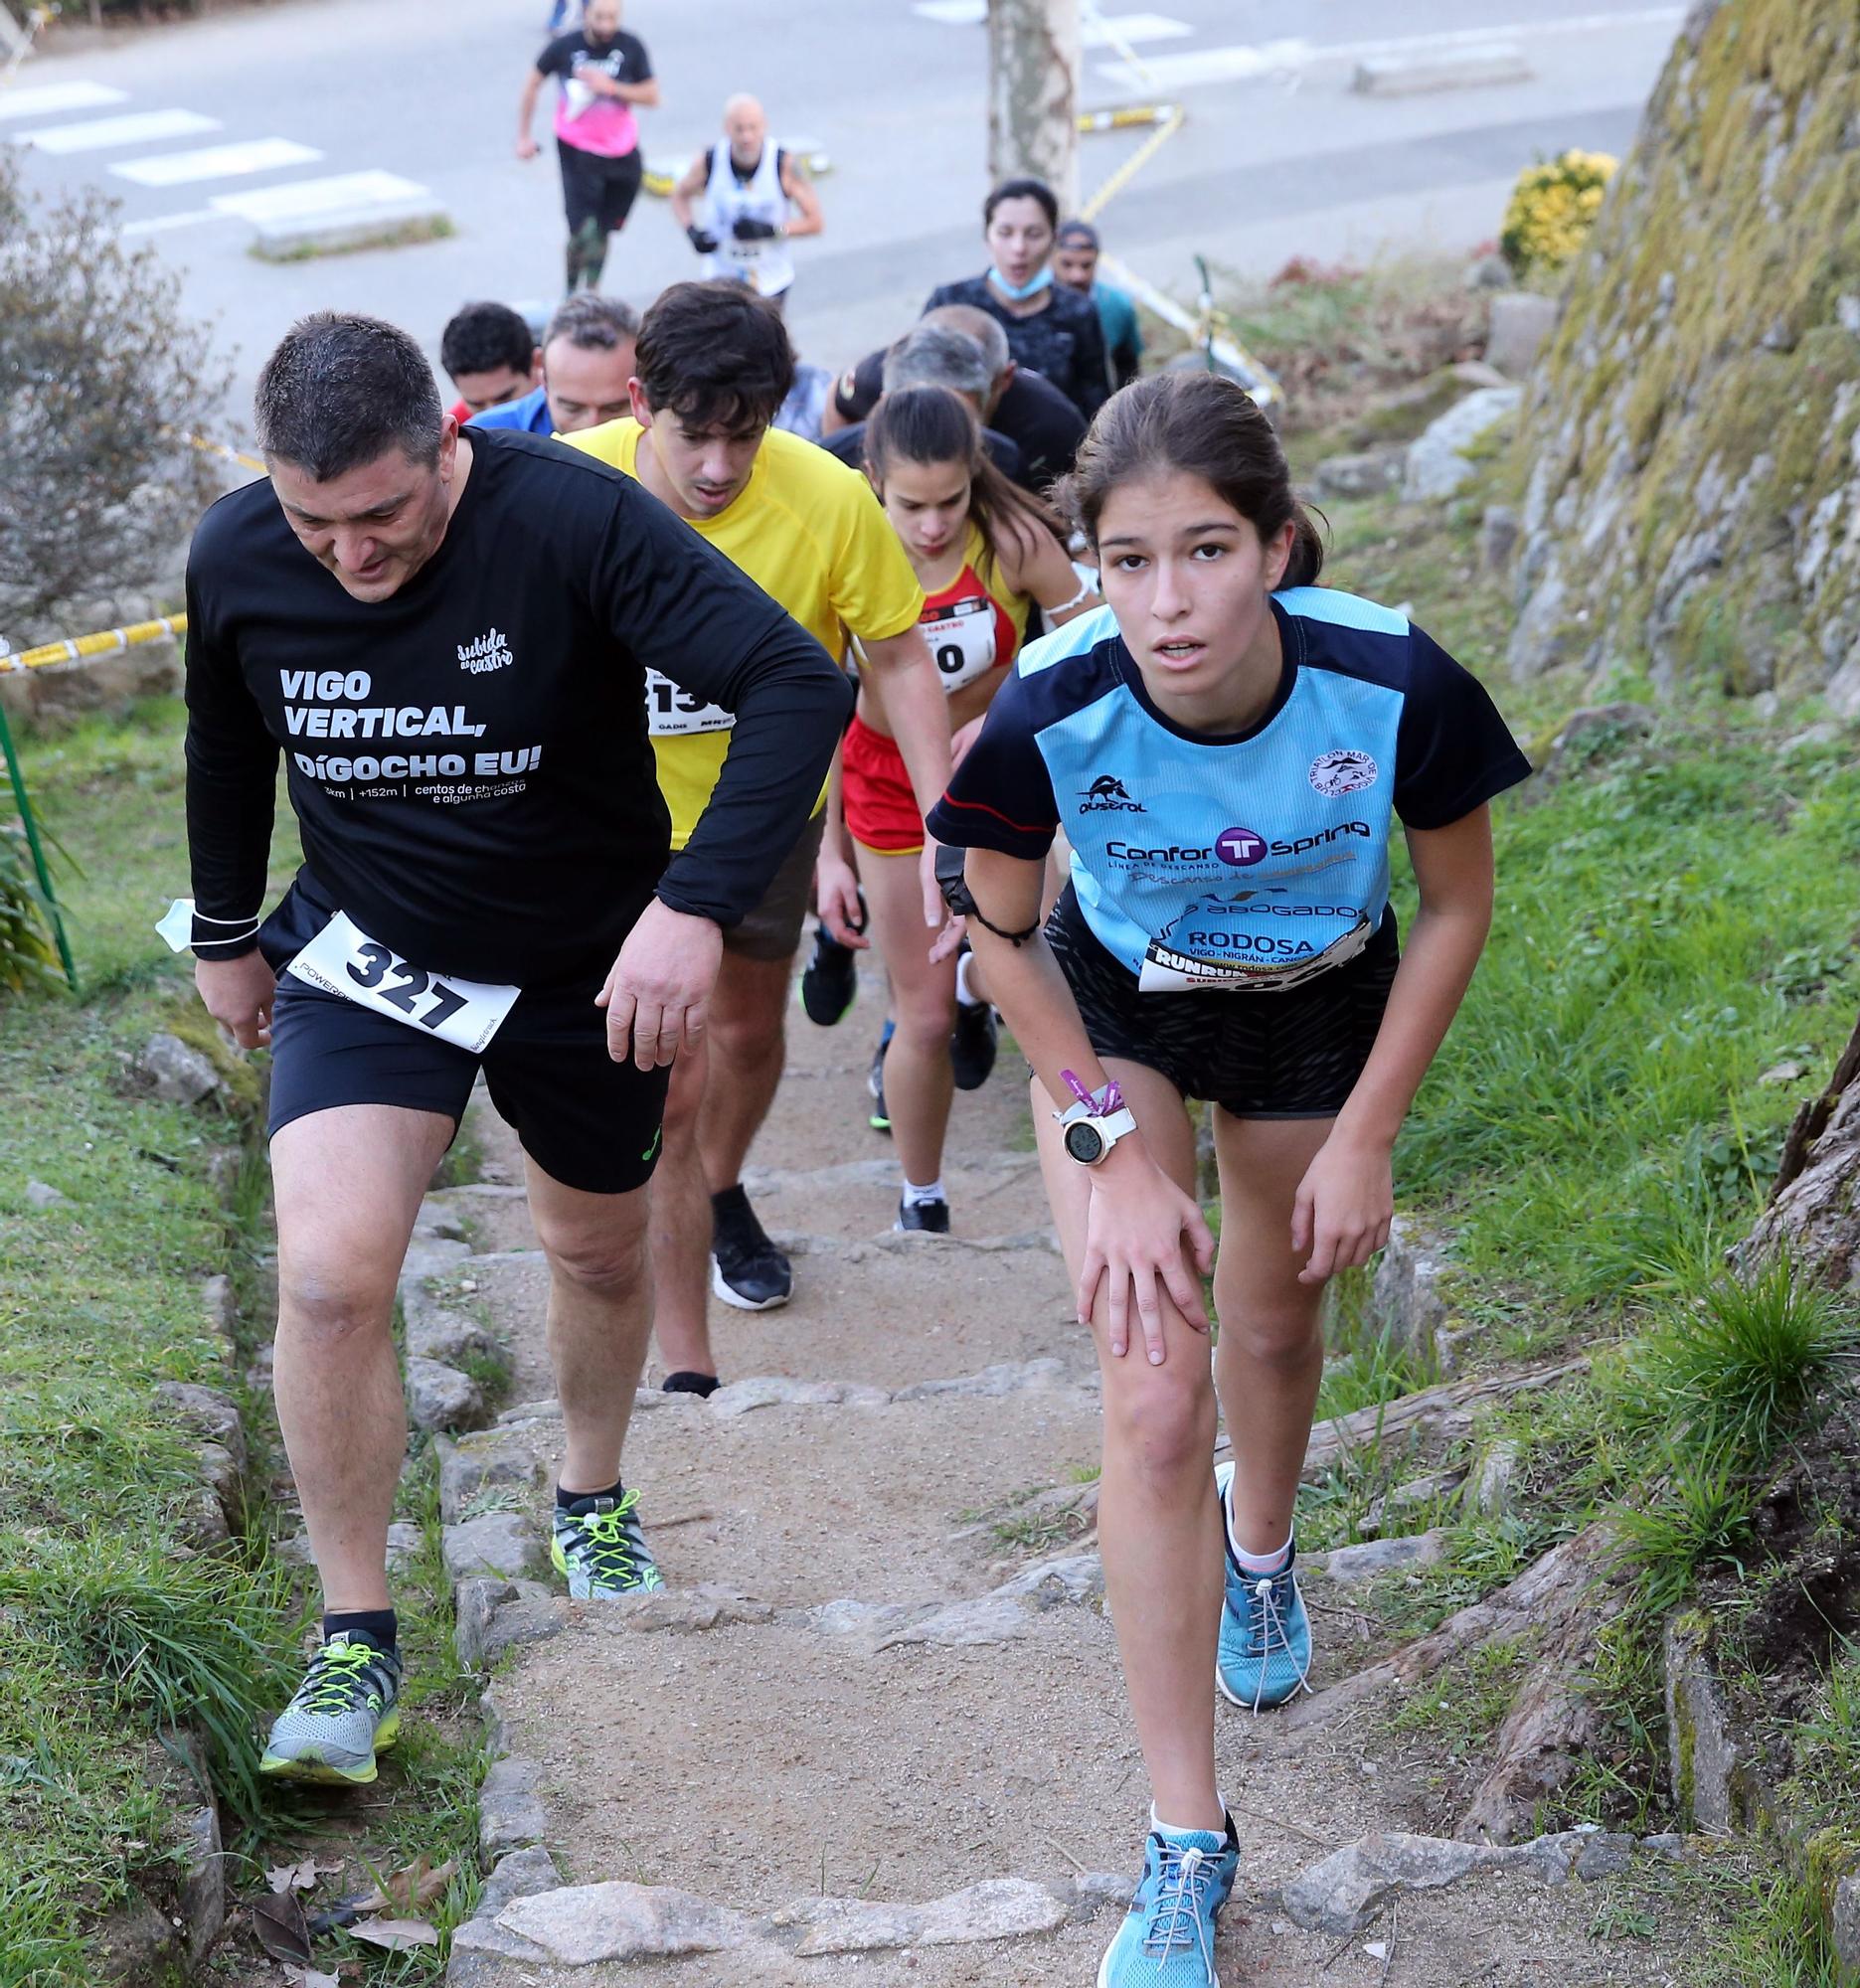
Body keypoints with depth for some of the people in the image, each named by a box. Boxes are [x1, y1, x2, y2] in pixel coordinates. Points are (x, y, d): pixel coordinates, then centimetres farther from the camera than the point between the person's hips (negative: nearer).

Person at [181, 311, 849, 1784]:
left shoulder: (573, 520, -29)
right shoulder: (237, 560, -16)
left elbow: (800, 687, -35)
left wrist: (693, 904, -45)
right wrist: (225, 934, 17)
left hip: (589, 961, -1)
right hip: (369, 949, 1)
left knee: (600, 1251, 20)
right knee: (329, 1277, -18)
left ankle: (594, 1496, 52)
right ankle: (357, 1640, 0)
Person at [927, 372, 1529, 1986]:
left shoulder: (1396, 686, -34)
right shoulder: (1051, 716, -34)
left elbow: (1457, 906, -14)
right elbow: (1002, 936, -13)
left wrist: (1365, 1139, -12)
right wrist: (1116, 1152, -16)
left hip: (1320, 1018, 1)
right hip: (1113, 1015, -1)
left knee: (1272, 1331, 20)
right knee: (1155, 1401, -9)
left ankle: (1258, 1549, 58)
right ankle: (1187, 1845, 1)